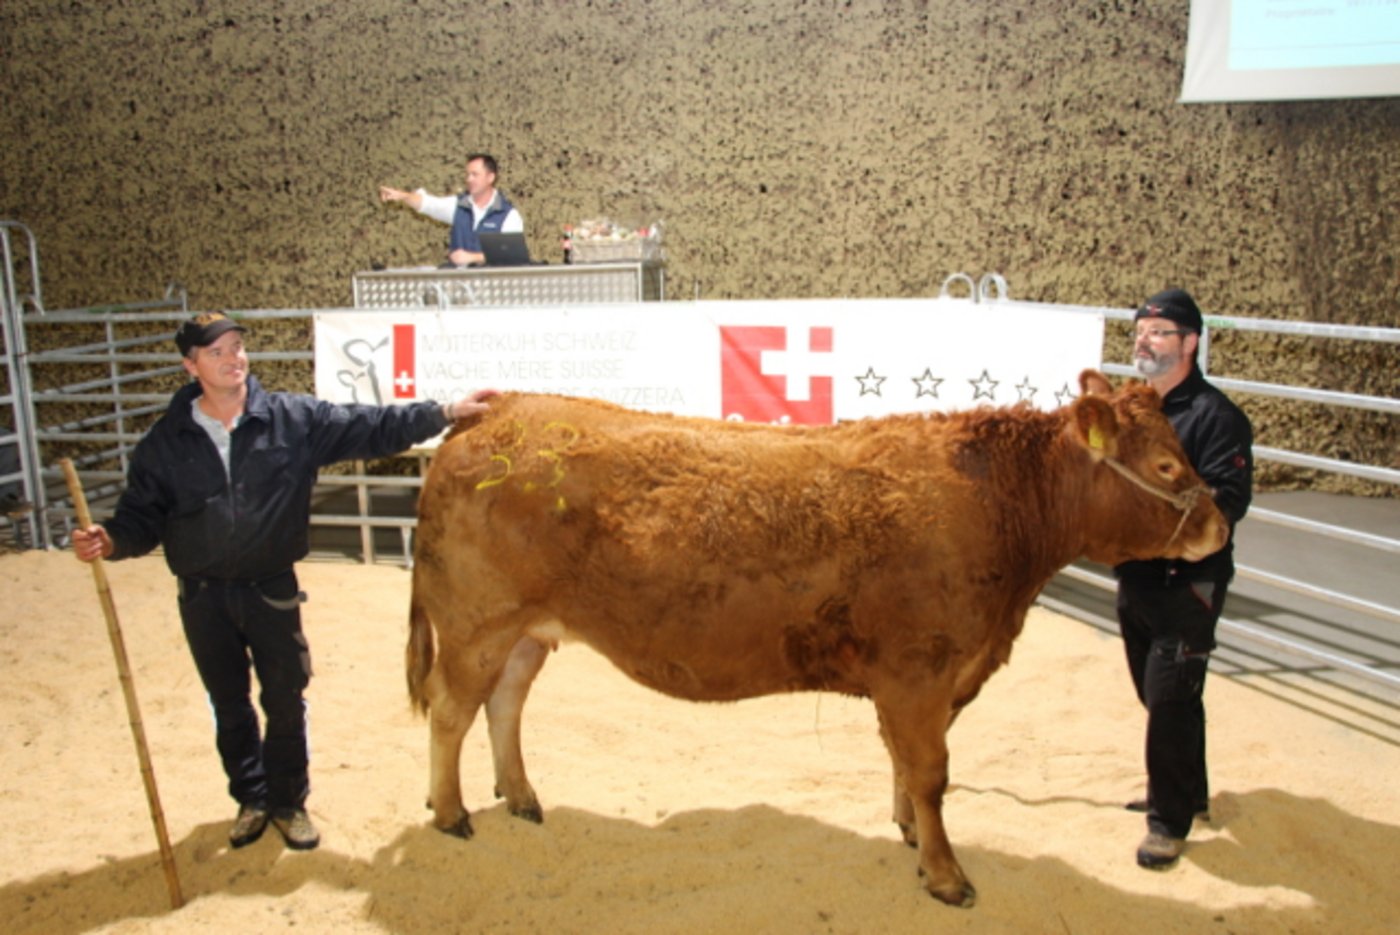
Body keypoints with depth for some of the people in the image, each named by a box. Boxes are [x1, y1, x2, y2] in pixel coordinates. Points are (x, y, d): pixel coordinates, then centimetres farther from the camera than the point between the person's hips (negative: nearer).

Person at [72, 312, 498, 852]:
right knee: (229, 706, 17)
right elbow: (142, 516, -1)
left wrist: (445, 413, -16)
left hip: (272, 589, -1)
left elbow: (371, 429, -9)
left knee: (286, 702, 9)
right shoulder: (166, 442, -4)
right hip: (203, 597, 1)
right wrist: (110, 542, -22)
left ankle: (289, 803, 31)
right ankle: (251, 799, 38)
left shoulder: (295, 420, -8)